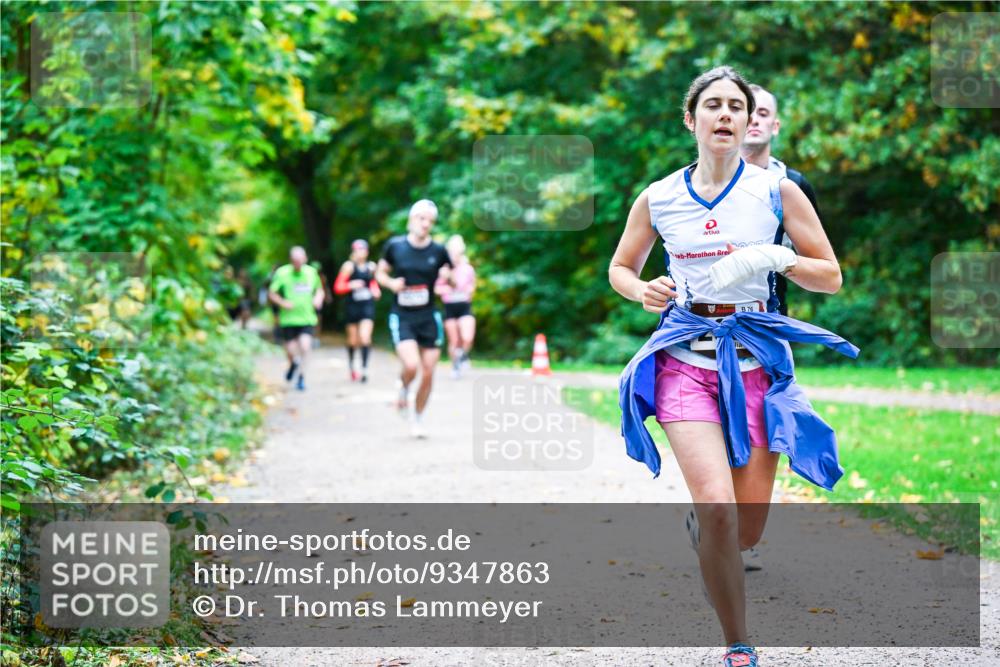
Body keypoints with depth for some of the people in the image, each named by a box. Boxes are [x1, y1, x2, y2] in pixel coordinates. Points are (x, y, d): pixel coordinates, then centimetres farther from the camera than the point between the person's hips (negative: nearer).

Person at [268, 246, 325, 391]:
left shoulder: (311, 272, 4)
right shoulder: (282, 273, -6)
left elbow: (319, 289, 20)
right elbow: (271, 293, -3)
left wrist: (318, 298, -2)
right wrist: (282, 303, -19)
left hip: (307, 318, 1)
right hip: (288, 318, -1)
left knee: (305, 346, -15)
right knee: (291, 351, 3)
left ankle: (302, 376, 0)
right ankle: (293, 364, 38)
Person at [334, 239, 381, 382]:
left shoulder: (371, 266, 5)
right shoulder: (349, 266, -6)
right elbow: (338, 287, -8)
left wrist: (376, 290, 4)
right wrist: (351, 285, -22)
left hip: (368, 306, 1)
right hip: (353, 305, -1)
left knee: (365, 337, -14)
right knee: (353, 339, 11)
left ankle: (364, 368, -13)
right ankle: (351, 364, 35)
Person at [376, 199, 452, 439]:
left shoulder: (438, 251, -1)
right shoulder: (395, 245, -3)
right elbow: (380, 273, 9)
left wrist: (446, 278, -15)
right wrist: (391, 283, -12)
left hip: (428, 317, 2)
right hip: (402, 317, -2)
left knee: (428, 373, 3)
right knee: (411, 365, -22)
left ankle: (417, 419, 24)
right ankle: (403, 389, 14)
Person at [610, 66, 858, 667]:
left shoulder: (777, 191, 1)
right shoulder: (658, 199, 4)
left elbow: (831, 277, 3)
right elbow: (620, 268, 19)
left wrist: (772, 257, -14)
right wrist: (642, 291, -4)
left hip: (756, 357, 1)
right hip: (686, 355, 0)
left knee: (746, 531, 2)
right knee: (718, 506, -20)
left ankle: (699, 530, 41)